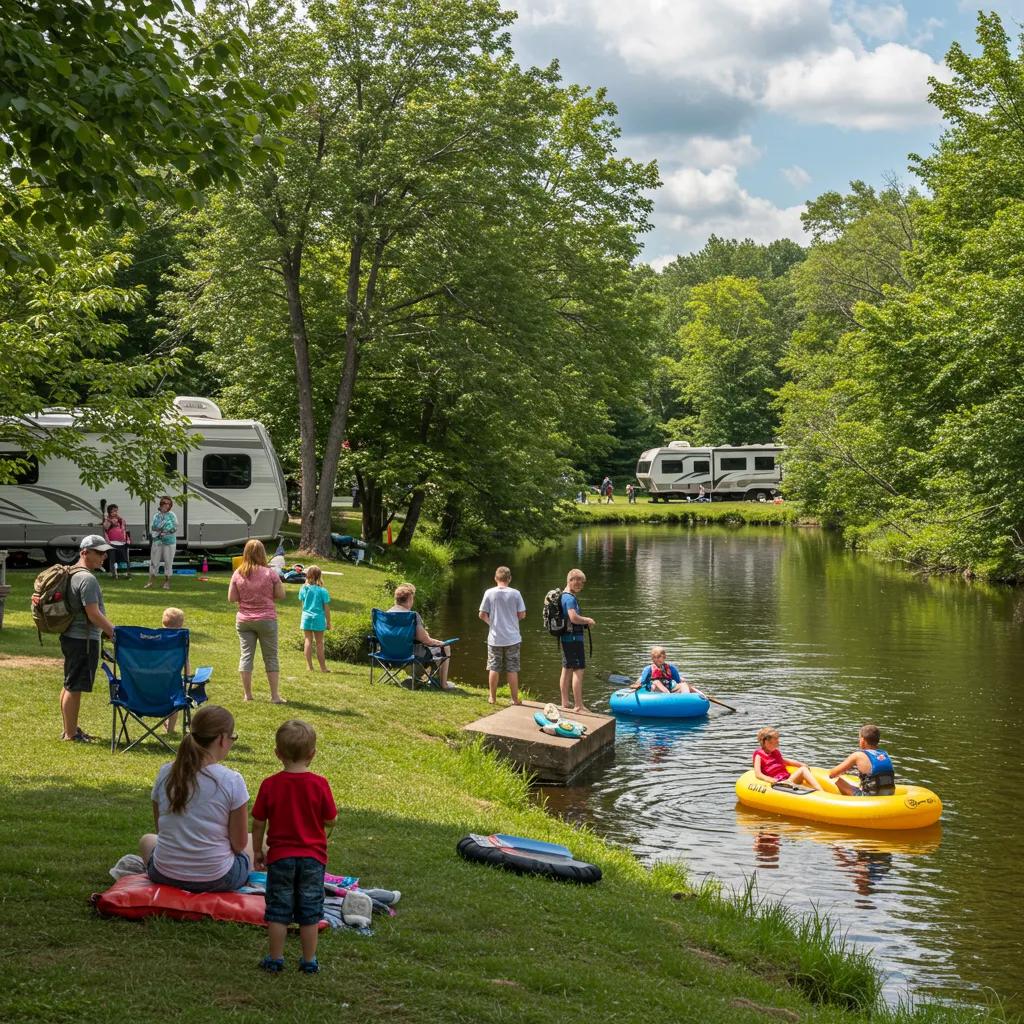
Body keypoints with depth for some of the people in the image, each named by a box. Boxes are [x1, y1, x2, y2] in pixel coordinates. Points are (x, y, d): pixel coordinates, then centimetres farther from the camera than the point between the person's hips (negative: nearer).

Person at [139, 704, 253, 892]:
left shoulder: (165, 773, -4)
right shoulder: (232, 781, -16)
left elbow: (161, 829, 7)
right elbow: (239, 844, -10)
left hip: (165, 876, 3)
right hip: (216, 880, -3)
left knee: (147, 840, 37)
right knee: (256, 841, 27)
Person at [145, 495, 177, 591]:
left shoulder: (172, 515, 2)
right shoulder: (156, 515, 7)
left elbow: (175, 528, -3)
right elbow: (152, 527, 4)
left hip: (169, 542, -1)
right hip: (157, 541, 2)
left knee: (168, 562, 1)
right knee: (154, 561, 3)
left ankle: (167, 582, 10)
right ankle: (151, 582, 10)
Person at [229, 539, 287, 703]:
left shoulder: (238, 574, -5)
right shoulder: (270, 573, -10)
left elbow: (231, 598, -2)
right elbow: (281, 595, -5)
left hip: (244, 620, 2)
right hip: (266, 620, -2)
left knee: (246, 655, 8)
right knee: (271, 657, 6)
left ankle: (247, 694, 10)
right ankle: (275, 695, 6)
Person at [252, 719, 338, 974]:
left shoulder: (270, 785, -8)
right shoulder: (319, 784, -10)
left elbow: (258, 823, -2)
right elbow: (331, 821, -4)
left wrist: (258, 851, 11)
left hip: (280, 857, 0)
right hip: (313, 857, 0)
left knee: (278, 910, 11)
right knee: (310, 912, 10)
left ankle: (275, 959, 15)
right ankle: (309, 961, 16)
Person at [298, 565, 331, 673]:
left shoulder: (303, 588, -2)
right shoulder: (322, 590, -10)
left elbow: (301, 602, 11)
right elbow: (326, 608, -6)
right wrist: (328, 622, 0)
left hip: (306, 617, 2)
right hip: (318, 618, -2)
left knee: (308, 641, 8)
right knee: (319, 643, 5)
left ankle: (309, 666, 7)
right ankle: (323, 667, 9)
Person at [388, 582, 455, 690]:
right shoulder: (413, 615, -23)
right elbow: (424, 639, -22)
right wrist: (440, 643, -2)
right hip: (410, 653, -8)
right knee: (445, 649, 10)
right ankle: (443, 684, 15)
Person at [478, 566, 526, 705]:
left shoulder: (489, 593, -6)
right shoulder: (515, 593, -7)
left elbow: (482, 615, -4)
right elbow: (522, 615, -3)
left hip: (495, 638, 0)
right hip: (512, 638, 0)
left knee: (494, 668, 10)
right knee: (512, 670, 6)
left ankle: (492, 697, 17)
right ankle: (515, 699, 11)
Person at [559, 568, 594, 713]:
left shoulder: (564, 596, 15)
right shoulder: (570, 598, -17)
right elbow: (574, 618, -29)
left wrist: (585, 621, 12)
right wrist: (588, 621, -12)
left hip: (565, 638, 10)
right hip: (574, 638, -10)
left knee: (567, 670, 15)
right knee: (578, 670, -7)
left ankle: (565, 703, 22)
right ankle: (578, 706, -7)